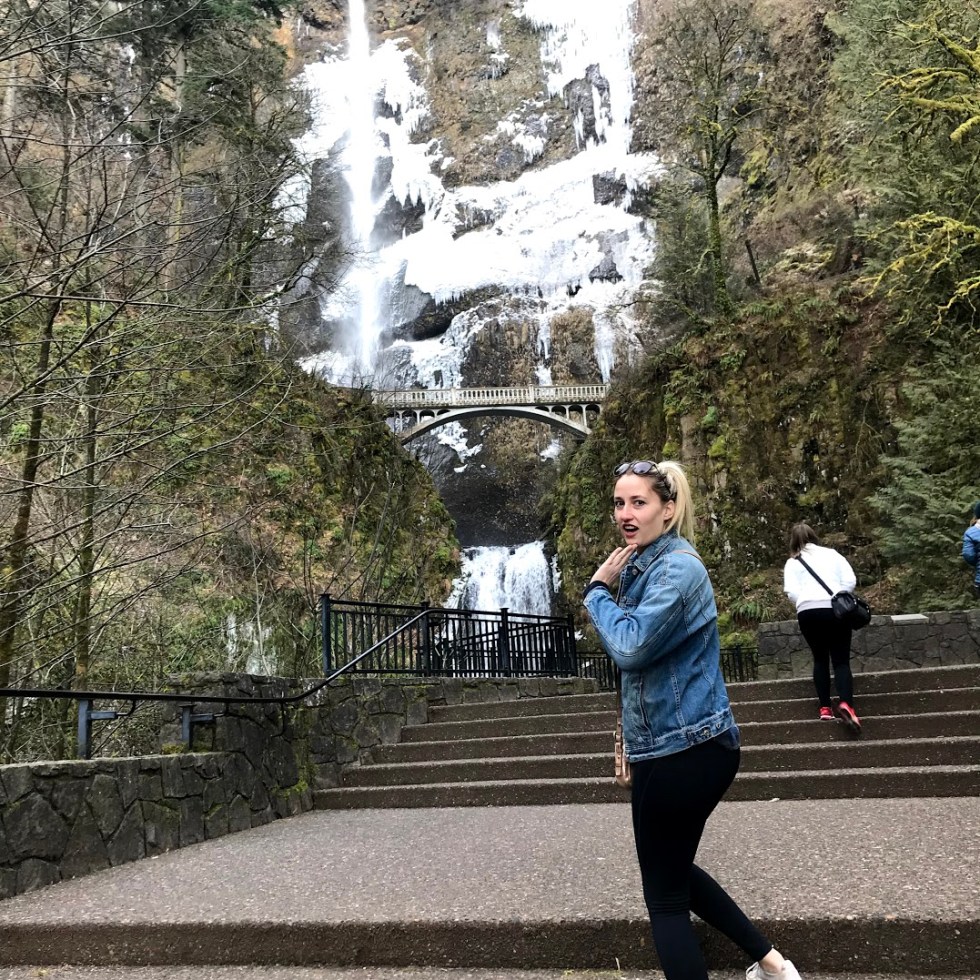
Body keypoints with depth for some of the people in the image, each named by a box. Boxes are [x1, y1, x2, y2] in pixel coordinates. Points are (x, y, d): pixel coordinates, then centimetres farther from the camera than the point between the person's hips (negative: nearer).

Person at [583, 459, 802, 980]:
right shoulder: (642, 565, 11)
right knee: (674, 870, 26)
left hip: (681, 750, -10)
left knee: (664, 897, 5)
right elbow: (634, 644, 18)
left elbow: (631, 648, -27)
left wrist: (598, 589, -14)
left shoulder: (677, 567, -18)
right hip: (687, 744, 10)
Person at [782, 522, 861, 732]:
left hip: (808, 612, 0)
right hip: (835, 609, 0)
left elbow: (791, 592, 0)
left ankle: (825, 708, 10)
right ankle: (845, 704, -22)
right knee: (841, 660, 2)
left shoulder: (793, 562, 13)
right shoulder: (832, 554, 17)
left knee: (820, 659, 16)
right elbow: (850, 581, 7)